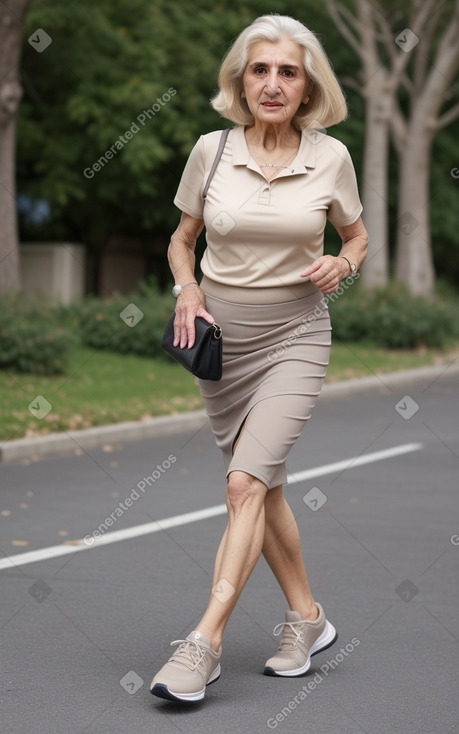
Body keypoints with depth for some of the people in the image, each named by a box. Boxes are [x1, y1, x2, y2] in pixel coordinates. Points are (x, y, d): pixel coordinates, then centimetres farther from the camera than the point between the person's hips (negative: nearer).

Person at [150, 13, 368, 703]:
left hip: (294, 336, -3)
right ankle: (307, 616, 28)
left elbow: (358, 236, 12)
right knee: (265, 485, 11)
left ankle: (203, 644, -16)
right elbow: (182, 239, 11)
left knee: (247, 481, -17)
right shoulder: (210, 150, -3)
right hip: (221, 334, 3)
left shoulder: (331, 158, -5)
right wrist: (188, 289, -8)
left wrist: (341, 265, -10)